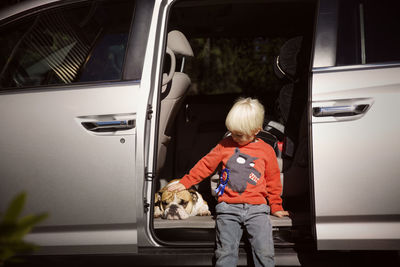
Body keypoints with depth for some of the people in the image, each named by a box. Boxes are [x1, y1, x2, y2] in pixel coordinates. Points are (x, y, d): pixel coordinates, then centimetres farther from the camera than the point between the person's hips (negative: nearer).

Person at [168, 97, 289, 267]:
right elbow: (206, 165, 19)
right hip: (228, 208, 0)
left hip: (256, 208, 0)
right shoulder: (225, 145, 11)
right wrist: (185, 183, 19)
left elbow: (273, 181, 19)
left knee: (265, 252, -13)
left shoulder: (267, 151, 10)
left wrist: (276, 207, 22)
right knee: (226, 253, -10)